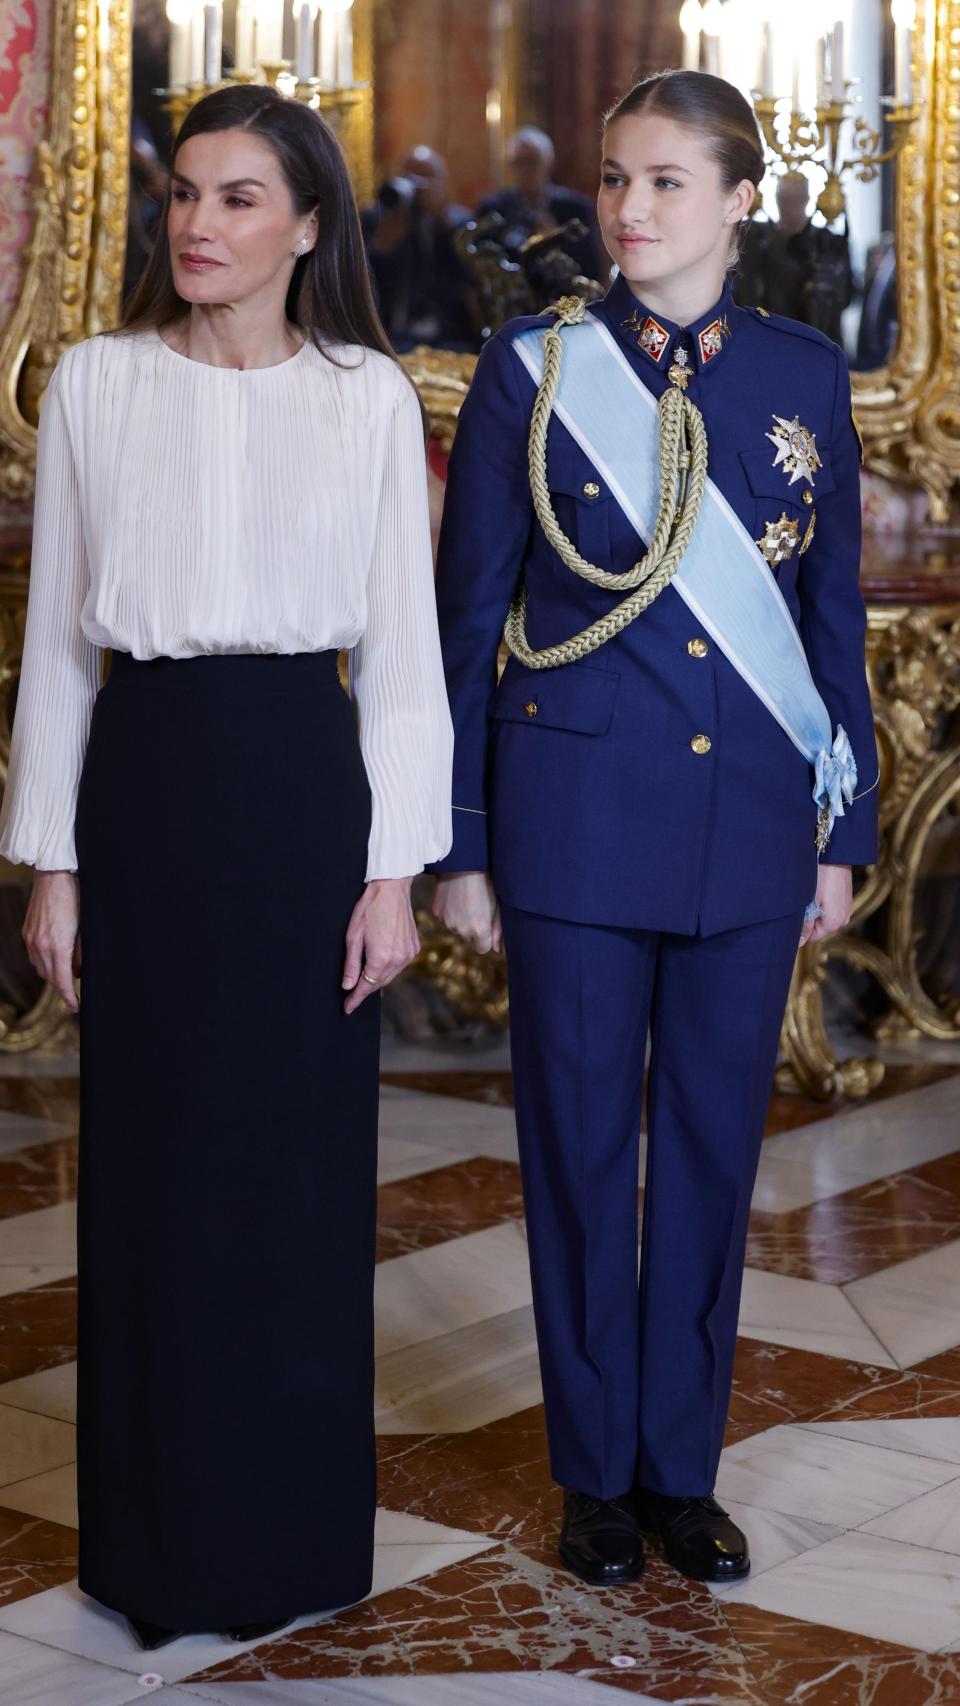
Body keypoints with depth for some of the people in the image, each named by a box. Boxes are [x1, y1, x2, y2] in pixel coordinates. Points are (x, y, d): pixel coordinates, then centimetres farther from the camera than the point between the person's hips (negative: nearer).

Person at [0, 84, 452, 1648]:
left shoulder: (368, 398, 1)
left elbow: (401, 643, 1)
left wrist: (394, 868, -4)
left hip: (305, 777, -1)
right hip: (146, 777, 1)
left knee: (304, 1157, 6)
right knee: (150, 1161, 6)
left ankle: (296, 1530, 21)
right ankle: (158, 1534, 20)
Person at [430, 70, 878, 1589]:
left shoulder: (805, 375, 5)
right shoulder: (532, 370, -1)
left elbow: (833, 611, 10)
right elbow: (465, 617, 0)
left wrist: (845, 828, 7)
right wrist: (458, 844, -2)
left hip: (749, 827, 2)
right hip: (578, 817, -2)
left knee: (716, 1141, 8)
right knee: (580, 1141, 5)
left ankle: (684, 1467, 22)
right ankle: (596, 1473, 20)